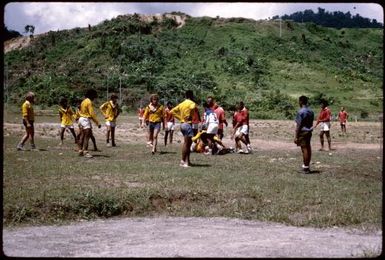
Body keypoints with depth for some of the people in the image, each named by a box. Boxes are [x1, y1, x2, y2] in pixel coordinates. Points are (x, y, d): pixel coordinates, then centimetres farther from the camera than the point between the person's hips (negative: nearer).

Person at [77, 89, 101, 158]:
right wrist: (97, 123, -18)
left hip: (81, 118, 10)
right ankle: (85, 152, -14)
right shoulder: (89, 102, -14)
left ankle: (81, 151, 19)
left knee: (82, 136, 14)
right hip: (86, 119, -10)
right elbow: (92, 113, -19)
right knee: (87, 136, -10)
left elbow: (80, 110, 16)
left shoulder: (84, 101, 14)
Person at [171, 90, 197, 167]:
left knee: (188, 143, 14)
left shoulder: (181, 104, 13)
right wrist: (190, 116, -18)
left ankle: (187, 160, 17)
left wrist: (180, 118, 10)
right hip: (188, 124, -8)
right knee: (186, 143, -4)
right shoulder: (192, 103, -8)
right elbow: (193, 107, -33)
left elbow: (172, 111, 12)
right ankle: (183, 161, -3)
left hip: (182, 124, 8)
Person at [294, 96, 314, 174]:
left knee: (304, 149, -5)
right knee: (308, 148, 12)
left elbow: (298, 125, -16)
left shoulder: (300, 112, -14)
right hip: (309, 132, 8)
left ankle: (306, 167, -2)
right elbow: (311, 123, 15)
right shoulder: (311, 111, 10)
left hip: (302, 132, -8)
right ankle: (307, 165, 21)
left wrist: (296, 136, -13)